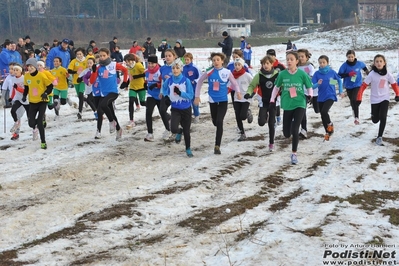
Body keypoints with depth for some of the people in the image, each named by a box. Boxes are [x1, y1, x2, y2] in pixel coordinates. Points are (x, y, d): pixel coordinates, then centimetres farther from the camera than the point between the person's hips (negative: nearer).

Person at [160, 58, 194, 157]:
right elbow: (164, 87, 20)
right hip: (175, 109, 1)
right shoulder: (169, 80, -4)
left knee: (186, 131, 7)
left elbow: (191, 95, -14)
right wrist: (163, 94, 8)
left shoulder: (186, 81, -12)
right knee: (173, 129, -20)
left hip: (186, 109, -1)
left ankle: (188, 149, 32)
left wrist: (180, 93, -26)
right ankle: (179, 132, 19)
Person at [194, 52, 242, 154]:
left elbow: (234, 83, 7)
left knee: (219, 122, -14)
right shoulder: (209, 72, -5)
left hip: (223, 101, -2)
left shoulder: (227, 72, -6)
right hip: (212, 100, 2)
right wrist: (197, 96, 7)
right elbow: (199, 82, 7)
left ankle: (217, 146, -10)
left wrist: (238, 92, -10)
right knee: (215, 122, 15)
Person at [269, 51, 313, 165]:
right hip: (287, 105, 2)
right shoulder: (282, 74, -4)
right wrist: (272, 100, 4)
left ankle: (294, 154, 5)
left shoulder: (302, 74, -8)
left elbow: (309, 87, 1)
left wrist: (310, 95, -18)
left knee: (295, 130, -14)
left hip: (299, 104, -2)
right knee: (286, 134, 7)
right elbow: (276, 87, 11)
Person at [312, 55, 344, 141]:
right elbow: (312, 86, -7)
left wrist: (341, 91, 9)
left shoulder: (332, 72, -6)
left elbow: (339, 80, 11)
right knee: (322, 116, 10)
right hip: (321, 98, 3)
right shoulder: (317, 73, -4)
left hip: (330, 96, -3)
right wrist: (318, 84, -28)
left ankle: (330, 124, 4)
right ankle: (328, 132, 30)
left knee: (324, 111, -25)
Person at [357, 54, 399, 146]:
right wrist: (359, 98, -17)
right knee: (375, 120, 8)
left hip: (385, 98, 0)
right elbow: (363, 86, -13)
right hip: (374, 99, 0)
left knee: (383, 117, -16)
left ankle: (379, 137, -6)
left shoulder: (387, 74, -9)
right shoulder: (372, 74, -14)